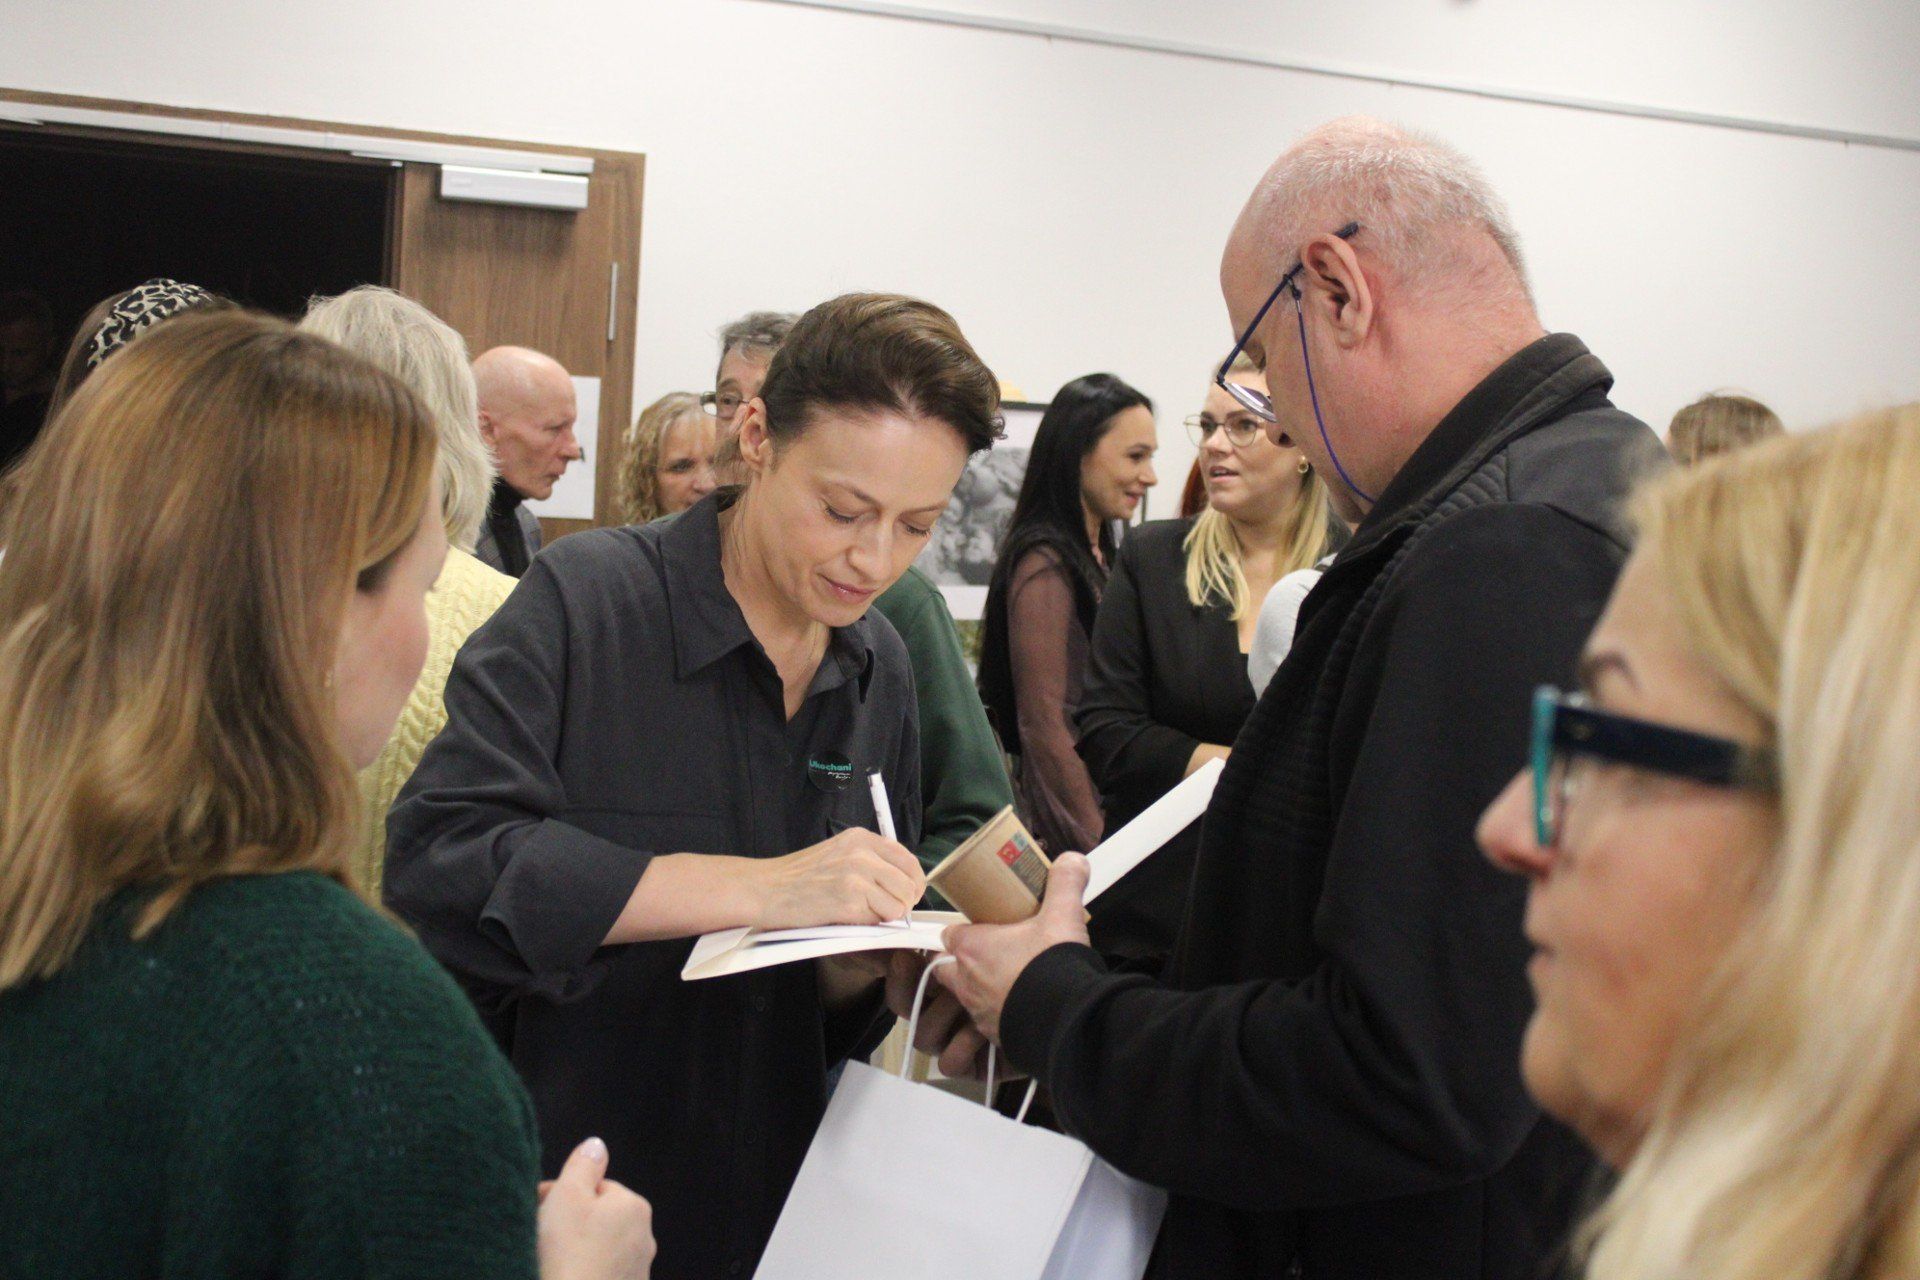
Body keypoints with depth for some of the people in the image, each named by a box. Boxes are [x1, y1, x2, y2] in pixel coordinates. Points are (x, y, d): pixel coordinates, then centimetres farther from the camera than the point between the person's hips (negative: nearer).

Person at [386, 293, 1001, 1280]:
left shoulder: (880, 668, 4)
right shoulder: (586, 599, -15)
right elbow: (436, 857, -28)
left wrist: (863, 973, -12)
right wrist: (755, 887, -32)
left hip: (766, 1196, 6)